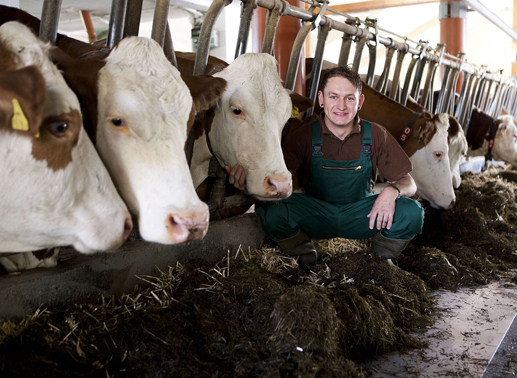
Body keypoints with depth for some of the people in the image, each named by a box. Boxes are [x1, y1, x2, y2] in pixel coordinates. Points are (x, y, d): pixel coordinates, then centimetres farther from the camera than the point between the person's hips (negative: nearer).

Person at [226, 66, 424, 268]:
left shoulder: (376, 135, -6)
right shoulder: (304, 135, -9)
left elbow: (408, 183, -5)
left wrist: (392, 190, -31)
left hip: (361, 215, 1)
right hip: (315, 216, 0)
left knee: (412, 213, -25)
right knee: (271, 211, -30)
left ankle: (381, 259, 7)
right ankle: (304, 254, 3)